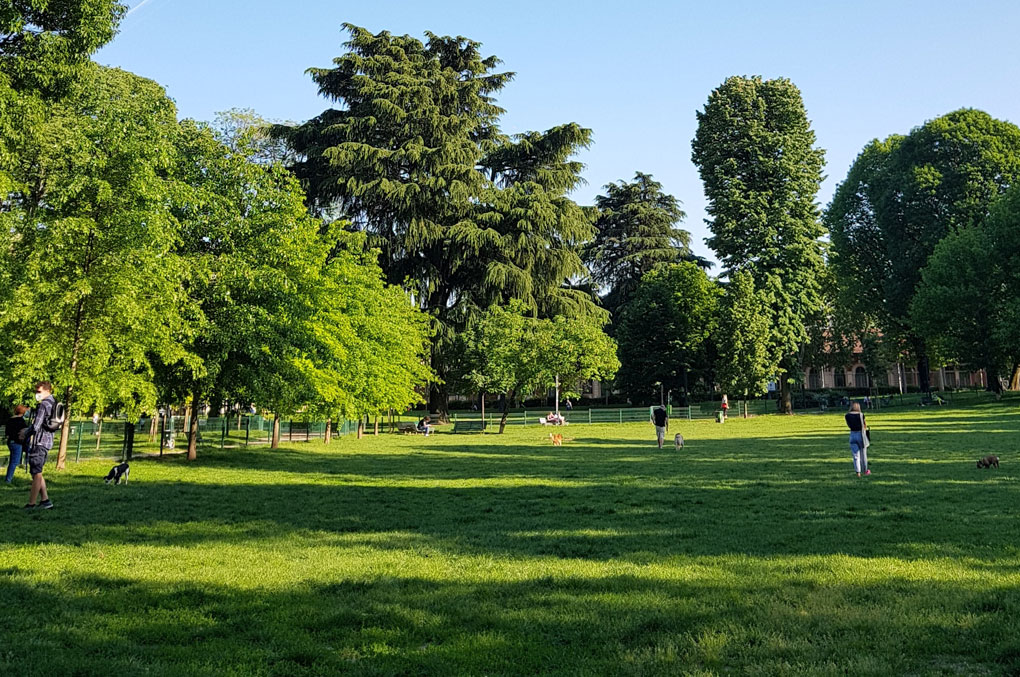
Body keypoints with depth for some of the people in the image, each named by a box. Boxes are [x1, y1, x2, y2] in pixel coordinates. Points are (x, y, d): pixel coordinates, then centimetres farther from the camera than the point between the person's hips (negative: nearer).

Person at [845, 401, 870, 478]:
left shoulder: (847, 415, -3)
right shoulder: (861, 415, -8)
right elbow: (865, 426, 1)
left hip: (852, 435, 1)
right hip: (861, 434, -1)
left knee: (855, 455, 5)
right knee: (863, 454, 15)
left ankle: (858, 472, -5)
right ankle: (865, 470, 29)